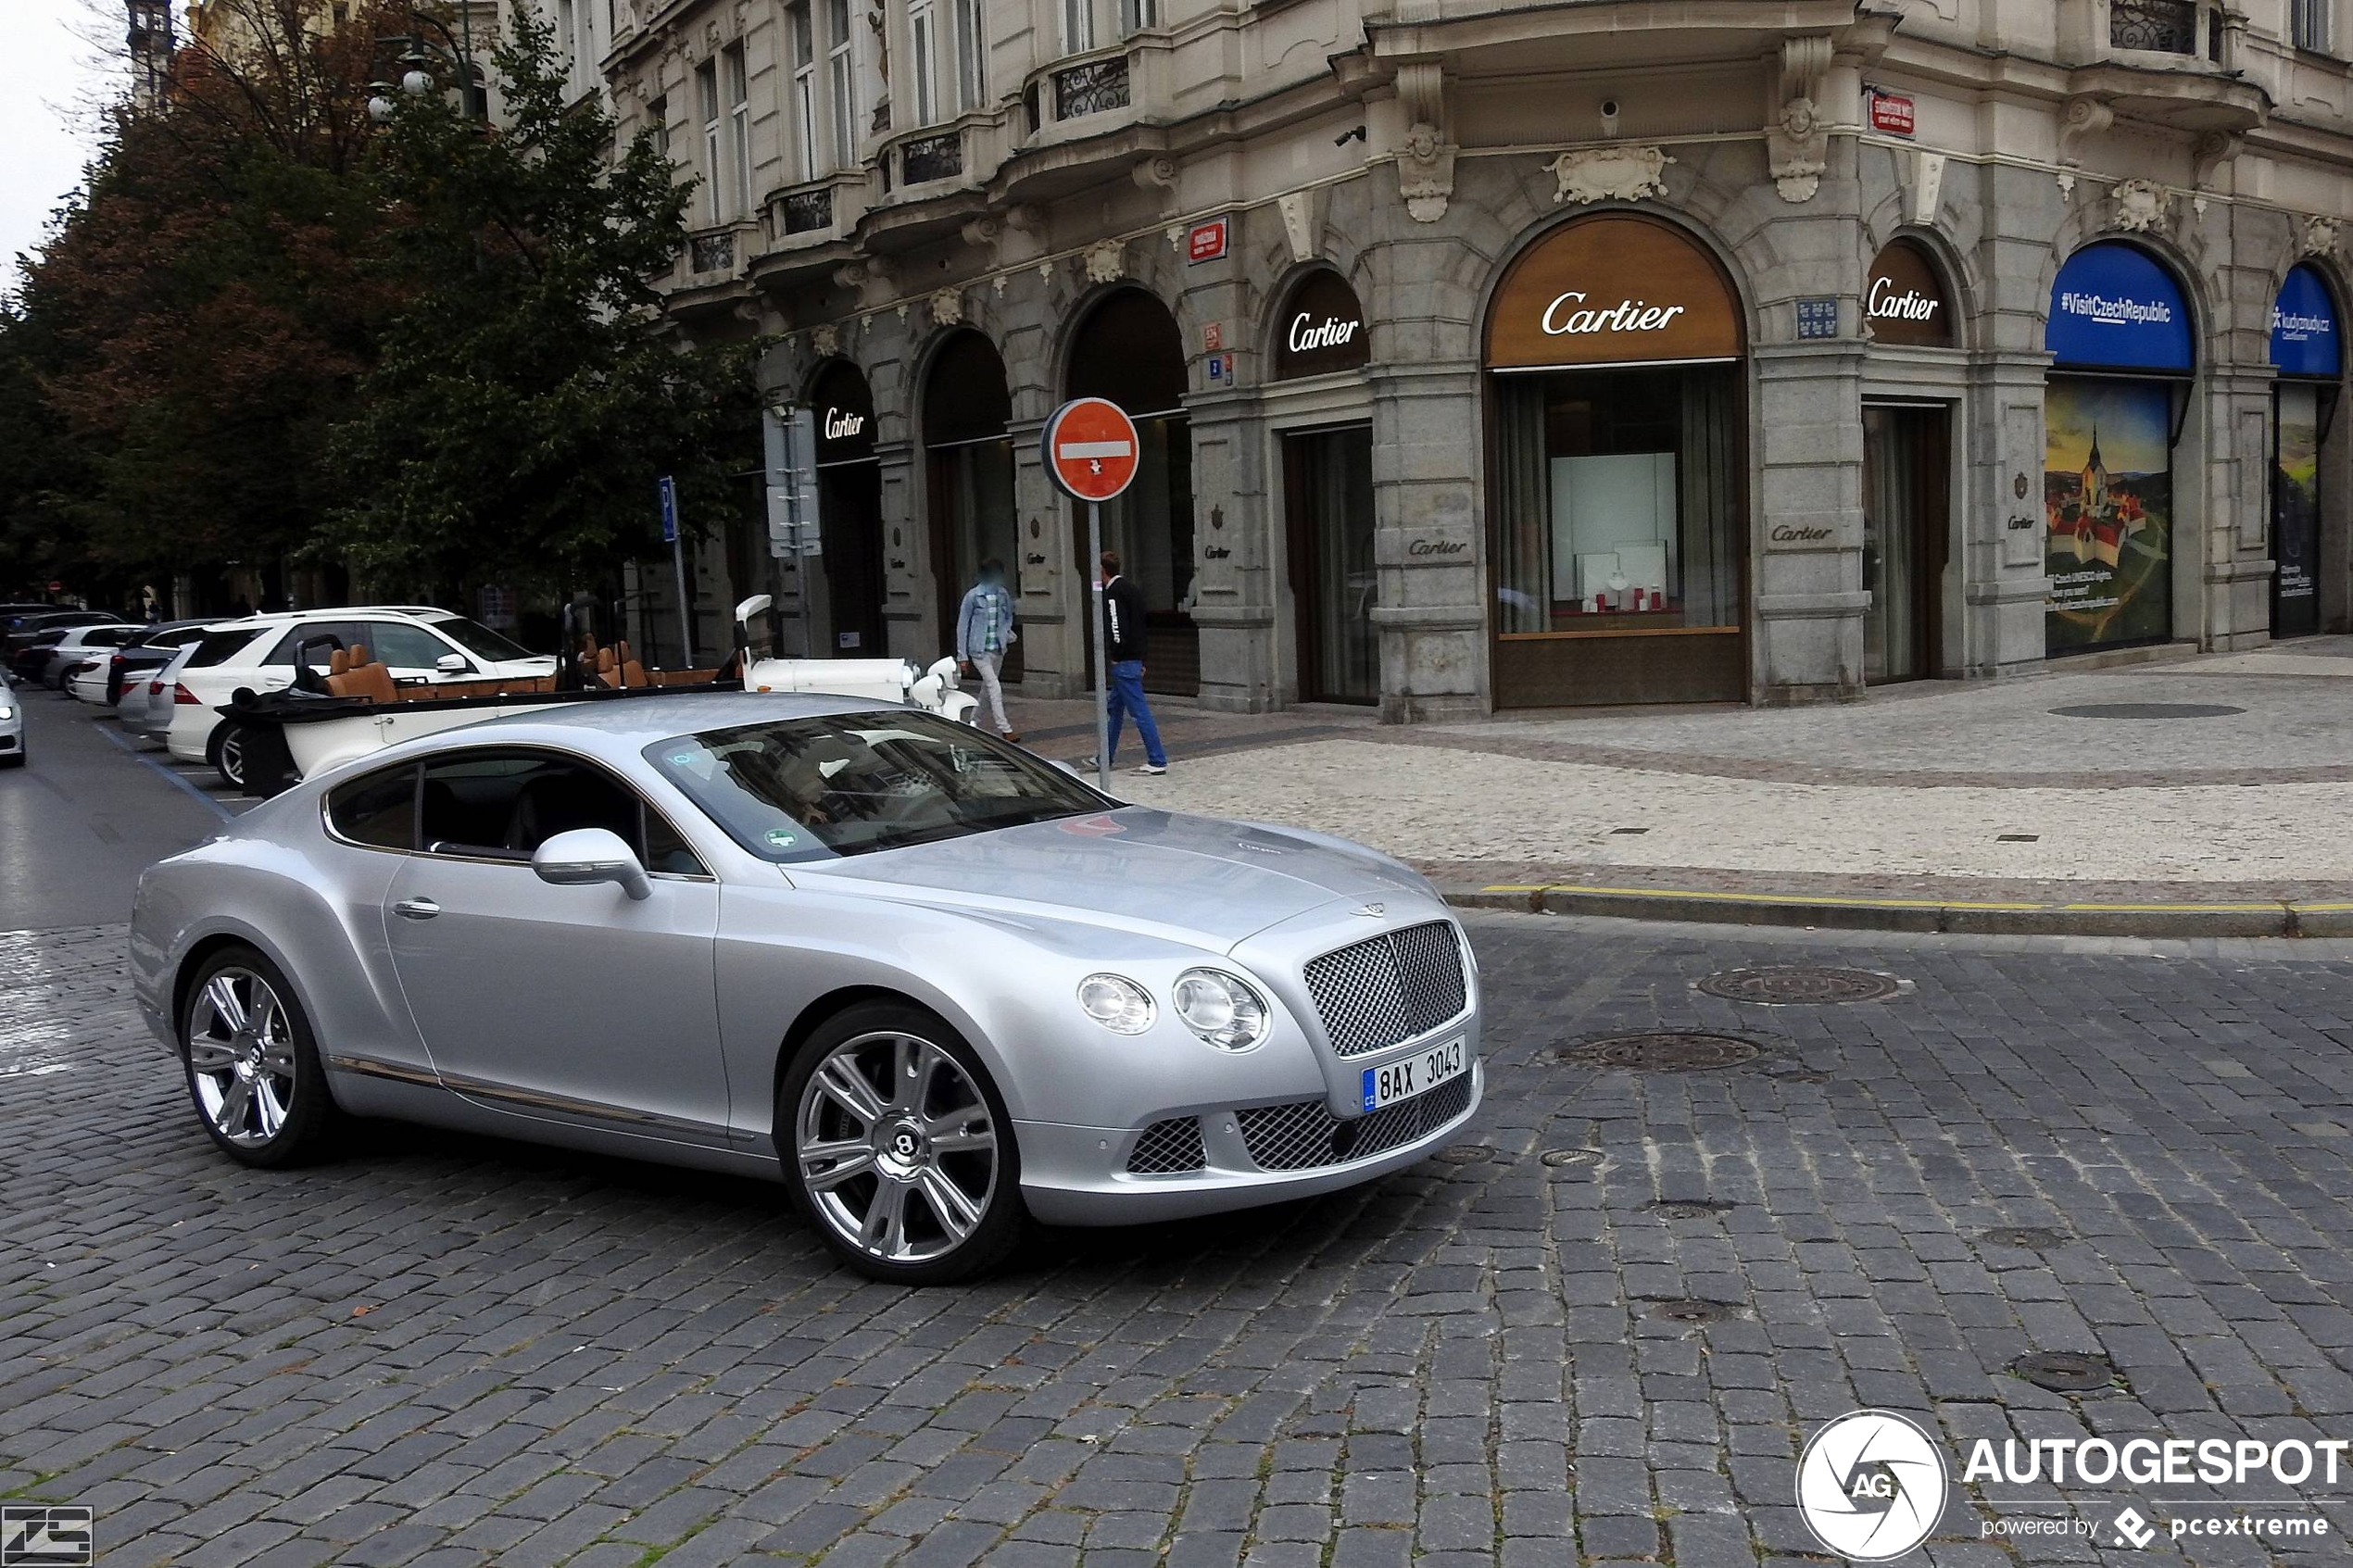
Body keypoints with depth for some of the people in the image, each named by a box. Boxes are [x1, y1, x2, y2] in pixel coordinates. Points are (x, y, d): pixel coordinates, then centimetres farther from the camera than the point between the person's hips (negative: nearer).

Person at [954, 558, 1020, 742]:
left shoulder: (1003, 594, 4)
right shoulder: (973, 596, -10)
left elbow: (1008, 616, 22)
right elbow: (962, 626, -5)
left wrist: (1007, 631, -1)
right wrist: (962, 656, -7)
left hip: (998, 649, 6)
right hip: (980, 650, -6)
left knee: (987, 689, 14)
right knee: (995, 688, -12)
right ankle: (1005, 729, -12)